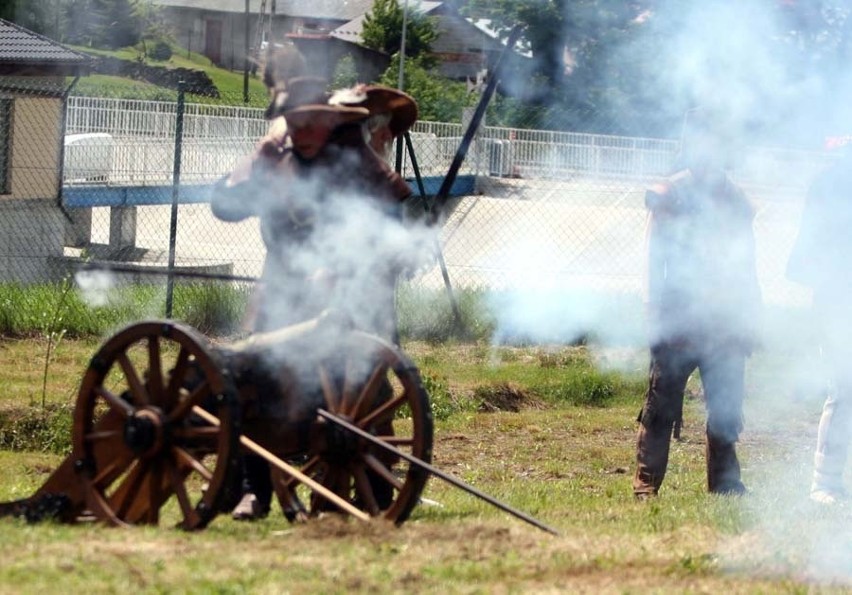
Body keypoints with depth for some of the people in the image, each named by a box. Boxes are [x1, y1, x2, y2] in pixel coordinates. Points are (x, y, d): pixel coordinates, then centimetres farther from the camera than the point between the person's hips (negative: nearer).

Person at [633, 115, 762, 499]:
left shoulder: (734, 201, 12)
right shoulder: (669, 196, 0)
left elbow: (746, 266, 16)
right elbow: (656, 259, -2)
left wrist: (749, 322, 11)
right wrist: (657, 316, -8)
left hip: (724, 320, 4)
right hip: (678, 319, -4)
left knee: (727, 407, 8)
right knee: (662, 405, -5)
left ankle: (725, 485, 17)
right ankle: (646, 486, -4)